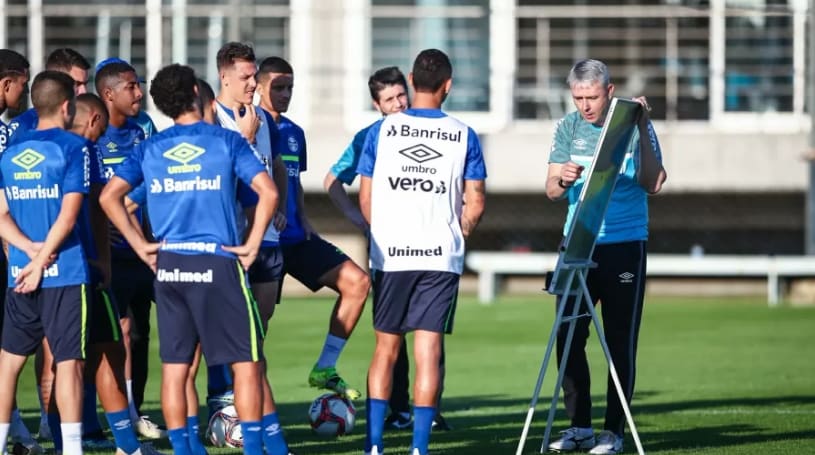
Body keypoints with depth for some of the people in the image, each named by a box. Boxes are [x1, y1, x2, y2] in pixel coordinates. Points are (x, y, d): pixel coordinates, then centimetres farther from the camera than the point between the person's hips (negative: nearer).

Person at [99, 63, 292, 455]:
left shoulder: (150, 148, 7)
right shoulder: (227, 142, -2)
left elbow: (109, 195, 2)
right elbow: (268, 192, -12)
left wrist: (140, 245, 5)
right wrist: (252, 245, -4)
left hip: (168, 264, 4)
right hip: (218, 261, -4)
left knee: (174, 366, 8)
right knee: (246, 362, 2)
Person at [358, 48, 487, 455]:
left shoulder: (381, 130, 0)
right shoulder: (464, 136, 0)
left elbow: (366, 199, 3)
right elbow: (474, 204, 1)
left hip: (389, 254, 1)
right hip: (442, 257, -1)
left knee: (385, 349, 10)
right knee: (428, 352, 1)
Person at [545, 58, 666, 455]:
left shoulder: (633, 126, -4)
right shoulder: (569, 128, 6)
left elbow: (652, 184, -15)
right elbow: (551, 190, 0)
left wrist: (642, 130, -23)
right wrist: (563, 180, -23)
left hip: (624, 245, -4)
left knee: (620, 342, -1)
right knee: (568, 337, 1)